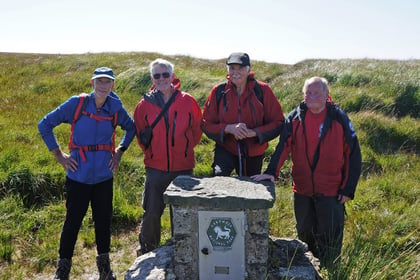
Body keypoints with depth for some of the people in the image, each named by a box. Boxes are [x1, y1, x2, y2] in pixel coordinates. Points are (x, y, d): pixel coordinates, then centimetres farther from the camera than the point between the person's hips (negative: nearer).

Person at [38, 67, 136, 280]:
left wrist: (120, 152, 6)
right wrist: (59, 155, -5)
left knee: (103, 220, 11)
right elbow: (45, 124, -2)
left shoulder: (116, 109, -2)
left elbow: (131, 128, 18)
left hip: (104, 176, 2)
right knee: (73, 221, 6)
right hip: (78, 175, -2)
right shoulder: (76, 103, -9)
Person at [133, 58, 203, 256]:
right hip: (155, 168, 0)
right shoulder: (145, 105, -1)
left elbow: (197, 128, 9)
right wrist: (150, 152, 11)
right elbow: (140, 134, 13)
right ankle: (146, 251, 28)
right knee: (151, 213, 7)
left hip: (183, 167, 0)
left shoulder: (187, 102, -4)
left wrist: (185, 148, 8)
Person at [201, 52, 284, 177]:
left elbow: (278, 122, -8)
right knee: (219, 175, -28)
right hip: (225, 149, -1)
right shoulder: (219, 91, -7)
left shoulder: (262, 90, -10)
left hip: (254, 152, 1)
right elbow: (206, 124, -4)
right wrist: (228, 128, -22)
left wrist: (254, 132, -23)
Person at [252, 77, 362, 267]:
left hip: (331, 191, -3)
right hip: (302, 188, 3)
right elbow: (283, 146, -8)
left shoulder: (339, 119, -7)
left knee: (330, 237, 4)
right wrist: (272, 171, -22)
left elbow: (353, 154, -5)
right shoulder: (296, 117, -1)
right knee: (304, 233, 18)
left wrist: (348, 189, -7)